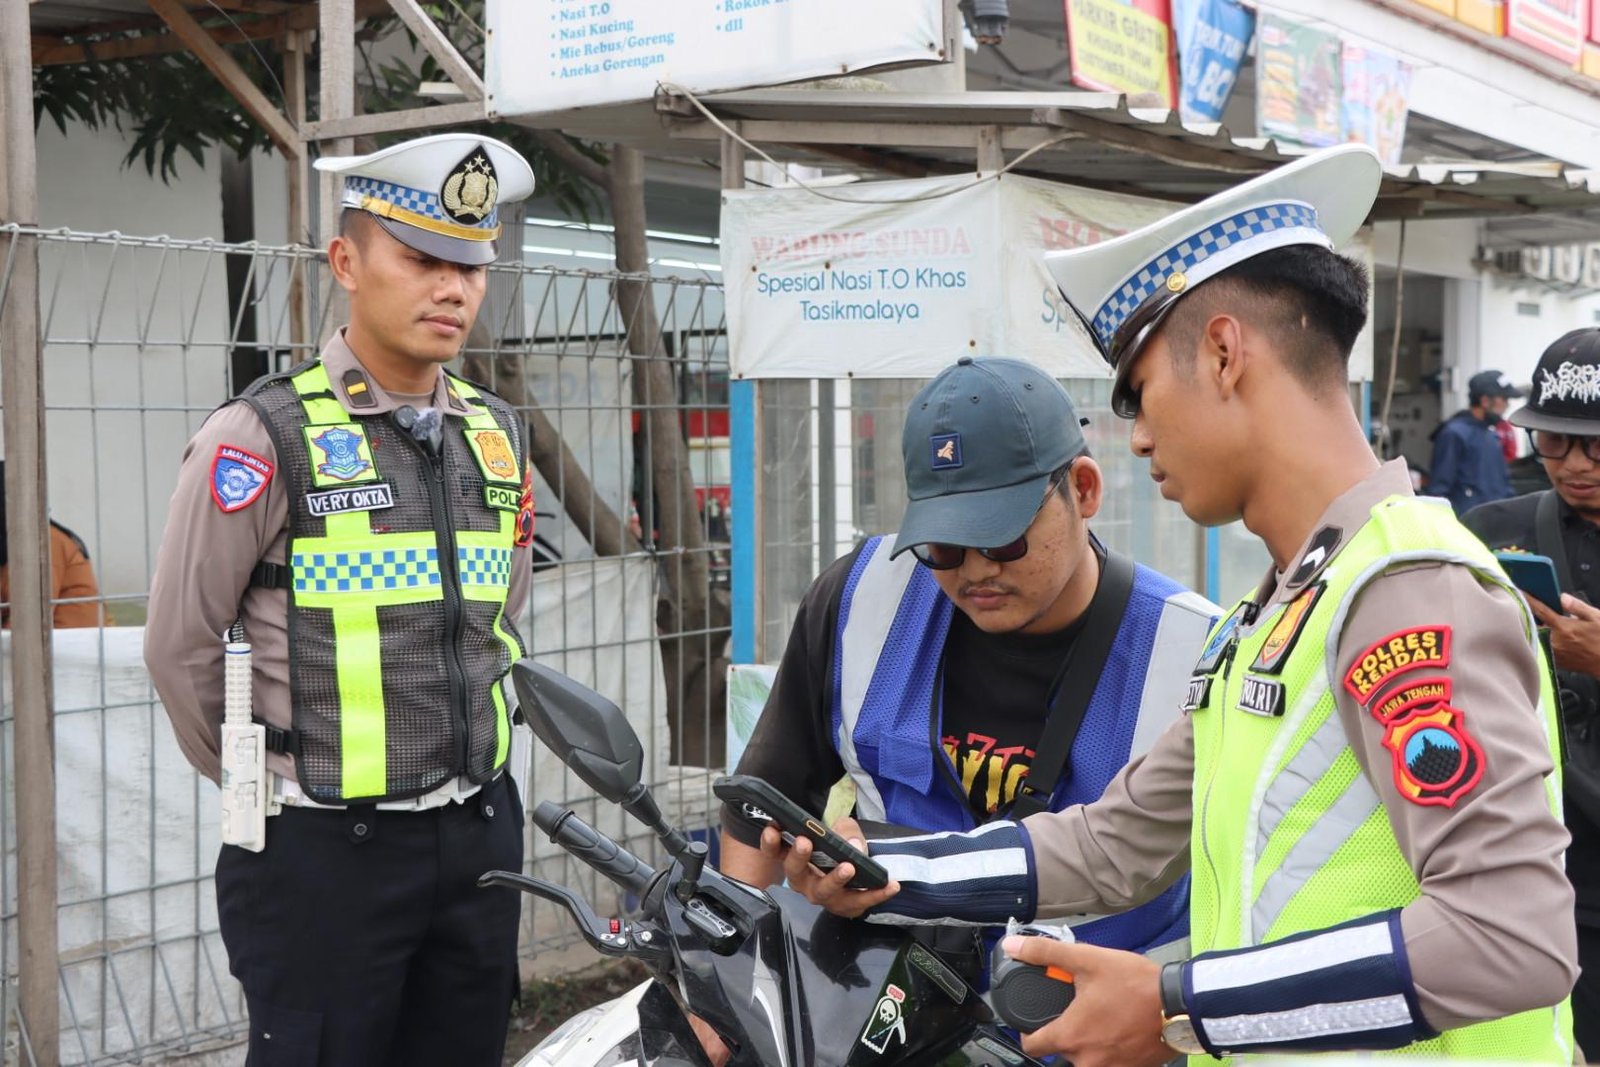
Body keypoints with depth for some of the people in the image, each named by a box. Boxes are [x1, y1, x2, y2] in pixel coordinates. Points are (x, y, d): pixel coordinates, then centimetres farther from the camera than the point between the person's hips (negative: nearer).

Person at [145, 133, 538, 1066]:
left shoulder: (497, 433, 8)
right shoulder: (265, 436, -12)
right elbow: (182, 646, -7)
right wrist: (266, 784, 1)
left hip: (481, 834, 6)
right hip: (326, 849, -6)